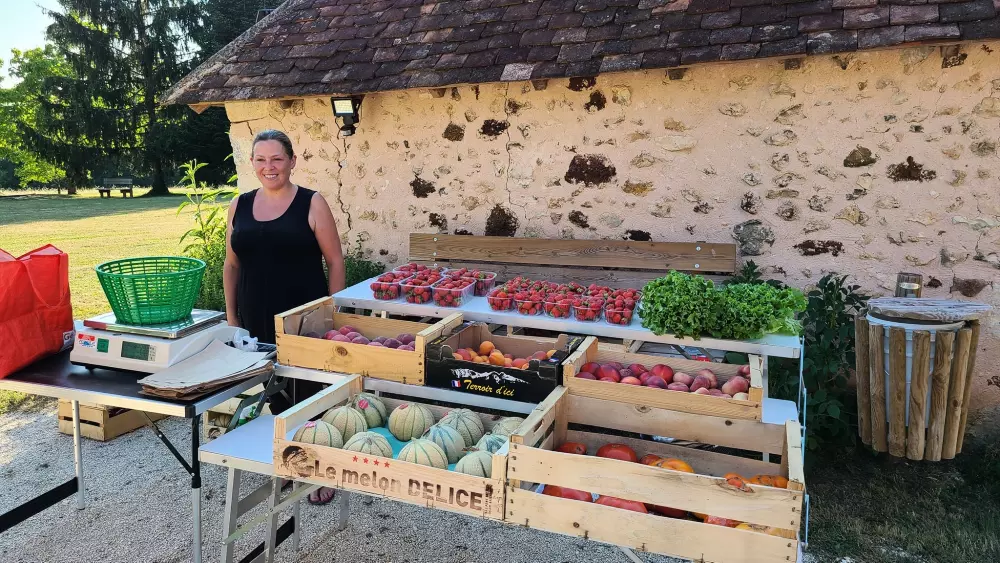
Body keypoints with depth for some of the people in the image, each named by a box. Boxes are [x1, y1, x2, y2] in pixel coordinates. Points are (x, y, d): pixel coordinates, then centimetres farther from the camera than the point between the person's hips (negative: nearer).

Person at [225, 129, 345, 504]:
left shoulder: (312, 204, -5)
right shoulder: (240, 206, 8)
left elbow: (335, 262, -4)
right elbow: (232, 265, 14)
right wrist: (231, 315, 11)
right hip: (257, 322, 4)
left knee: (309, 396, 3)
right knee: (275, 396, 15)